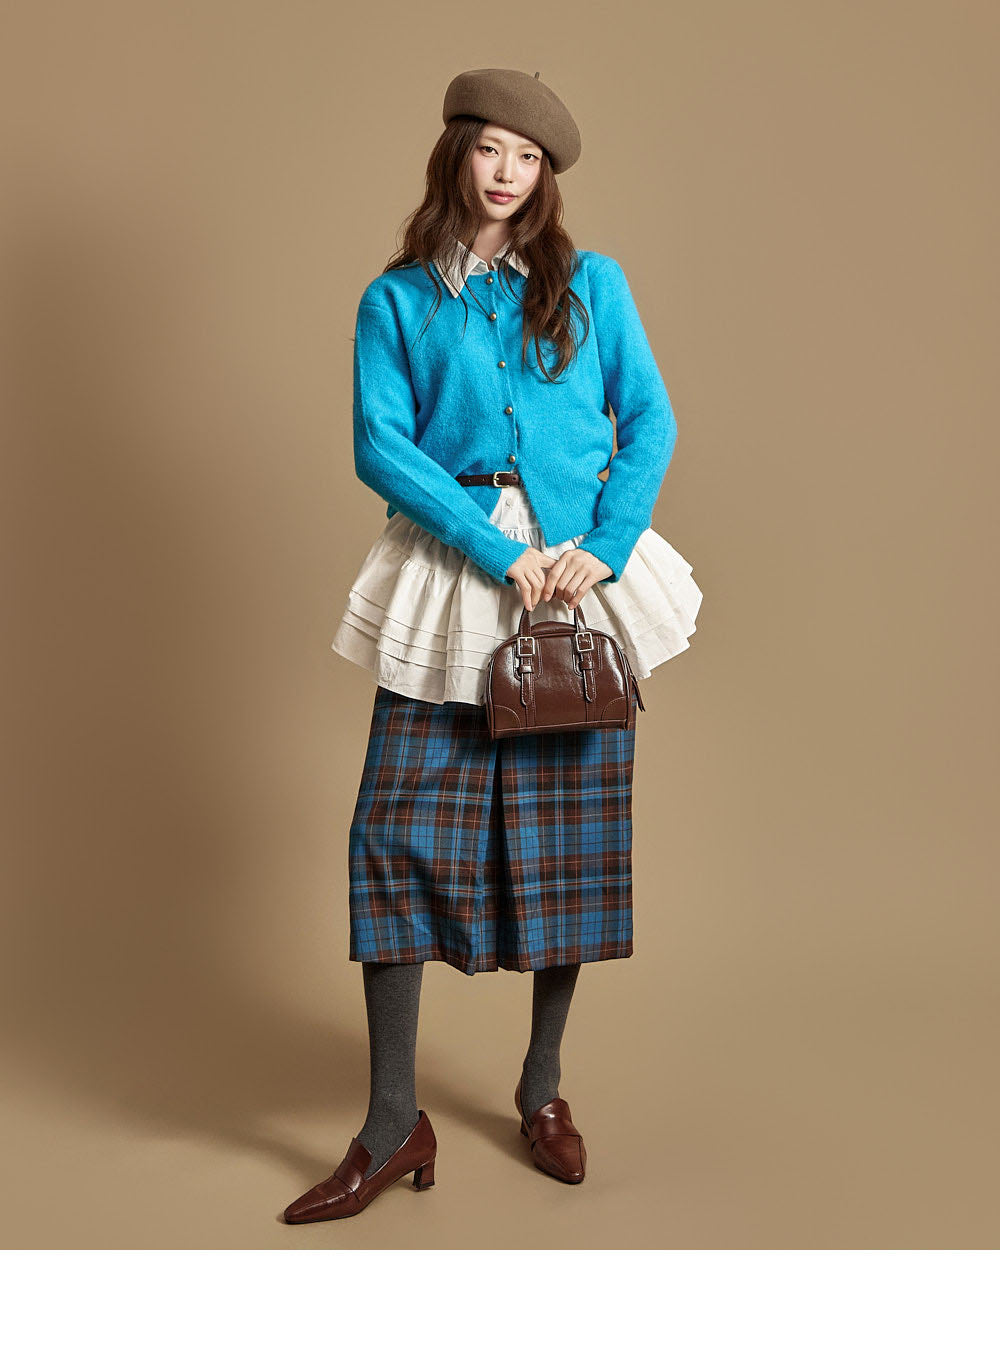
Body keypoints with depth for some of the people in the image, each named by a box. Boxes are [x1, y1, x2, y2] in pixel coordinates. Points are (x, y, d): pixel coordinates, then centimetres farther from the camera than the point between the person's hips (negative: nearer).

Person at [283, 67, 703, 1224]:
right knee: (400, 830, -7)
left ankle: (542, 1087, 24)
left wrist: (599, 550, -10)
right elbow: (379, 446, -3)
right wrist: (499, 553, -13)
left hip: (583, 574, 1)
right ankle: (394, 1125, 4)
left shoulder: (589, 284, 10)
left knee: (571, 828, 5)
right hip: (451, 577, -1)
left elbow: (649, 420, 5)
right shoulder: (397, 299, 7)